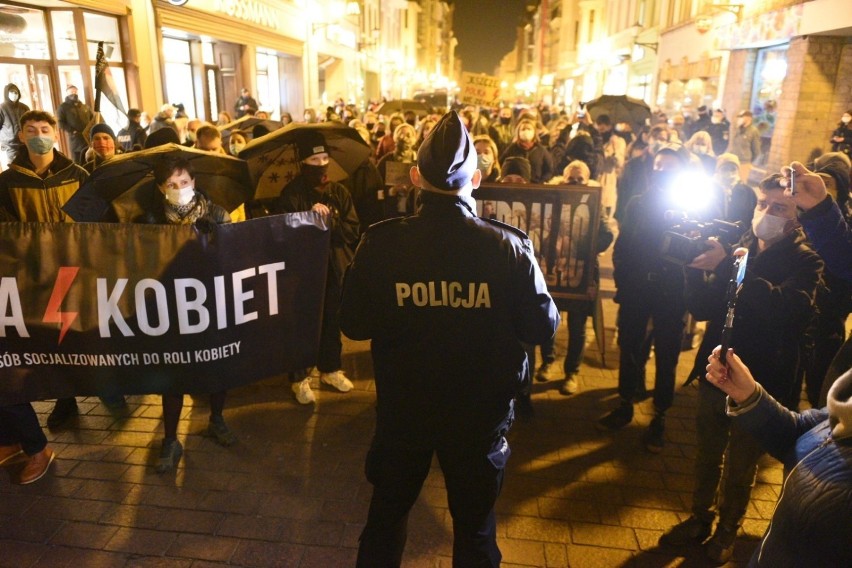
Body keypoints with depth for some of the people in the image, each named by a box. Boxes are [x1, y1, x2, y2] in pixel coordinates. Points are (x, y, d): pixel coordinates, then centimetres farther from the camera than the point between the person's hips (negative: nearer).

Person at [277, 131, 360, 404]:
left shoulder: (339, 192, 4)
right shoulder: (291, 194, -5)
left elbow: (353, 231, -2)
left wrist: (327, 221, -16)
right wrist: (311, 217, -24)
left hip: (335, 269, 4)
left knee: (332, 322, 16)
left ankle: (330, 369, 34)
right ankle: (299, 378, 18)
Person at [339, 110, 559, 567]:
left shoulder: (380, 243, -17)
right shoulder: (509, 247, -18)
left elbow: (353, 325, -8)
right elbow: (543, 327, -9)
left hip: (401, 410, 1)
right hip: (481, 413, 0)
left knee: (386, 518, 25)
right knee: (475, 528, 24)